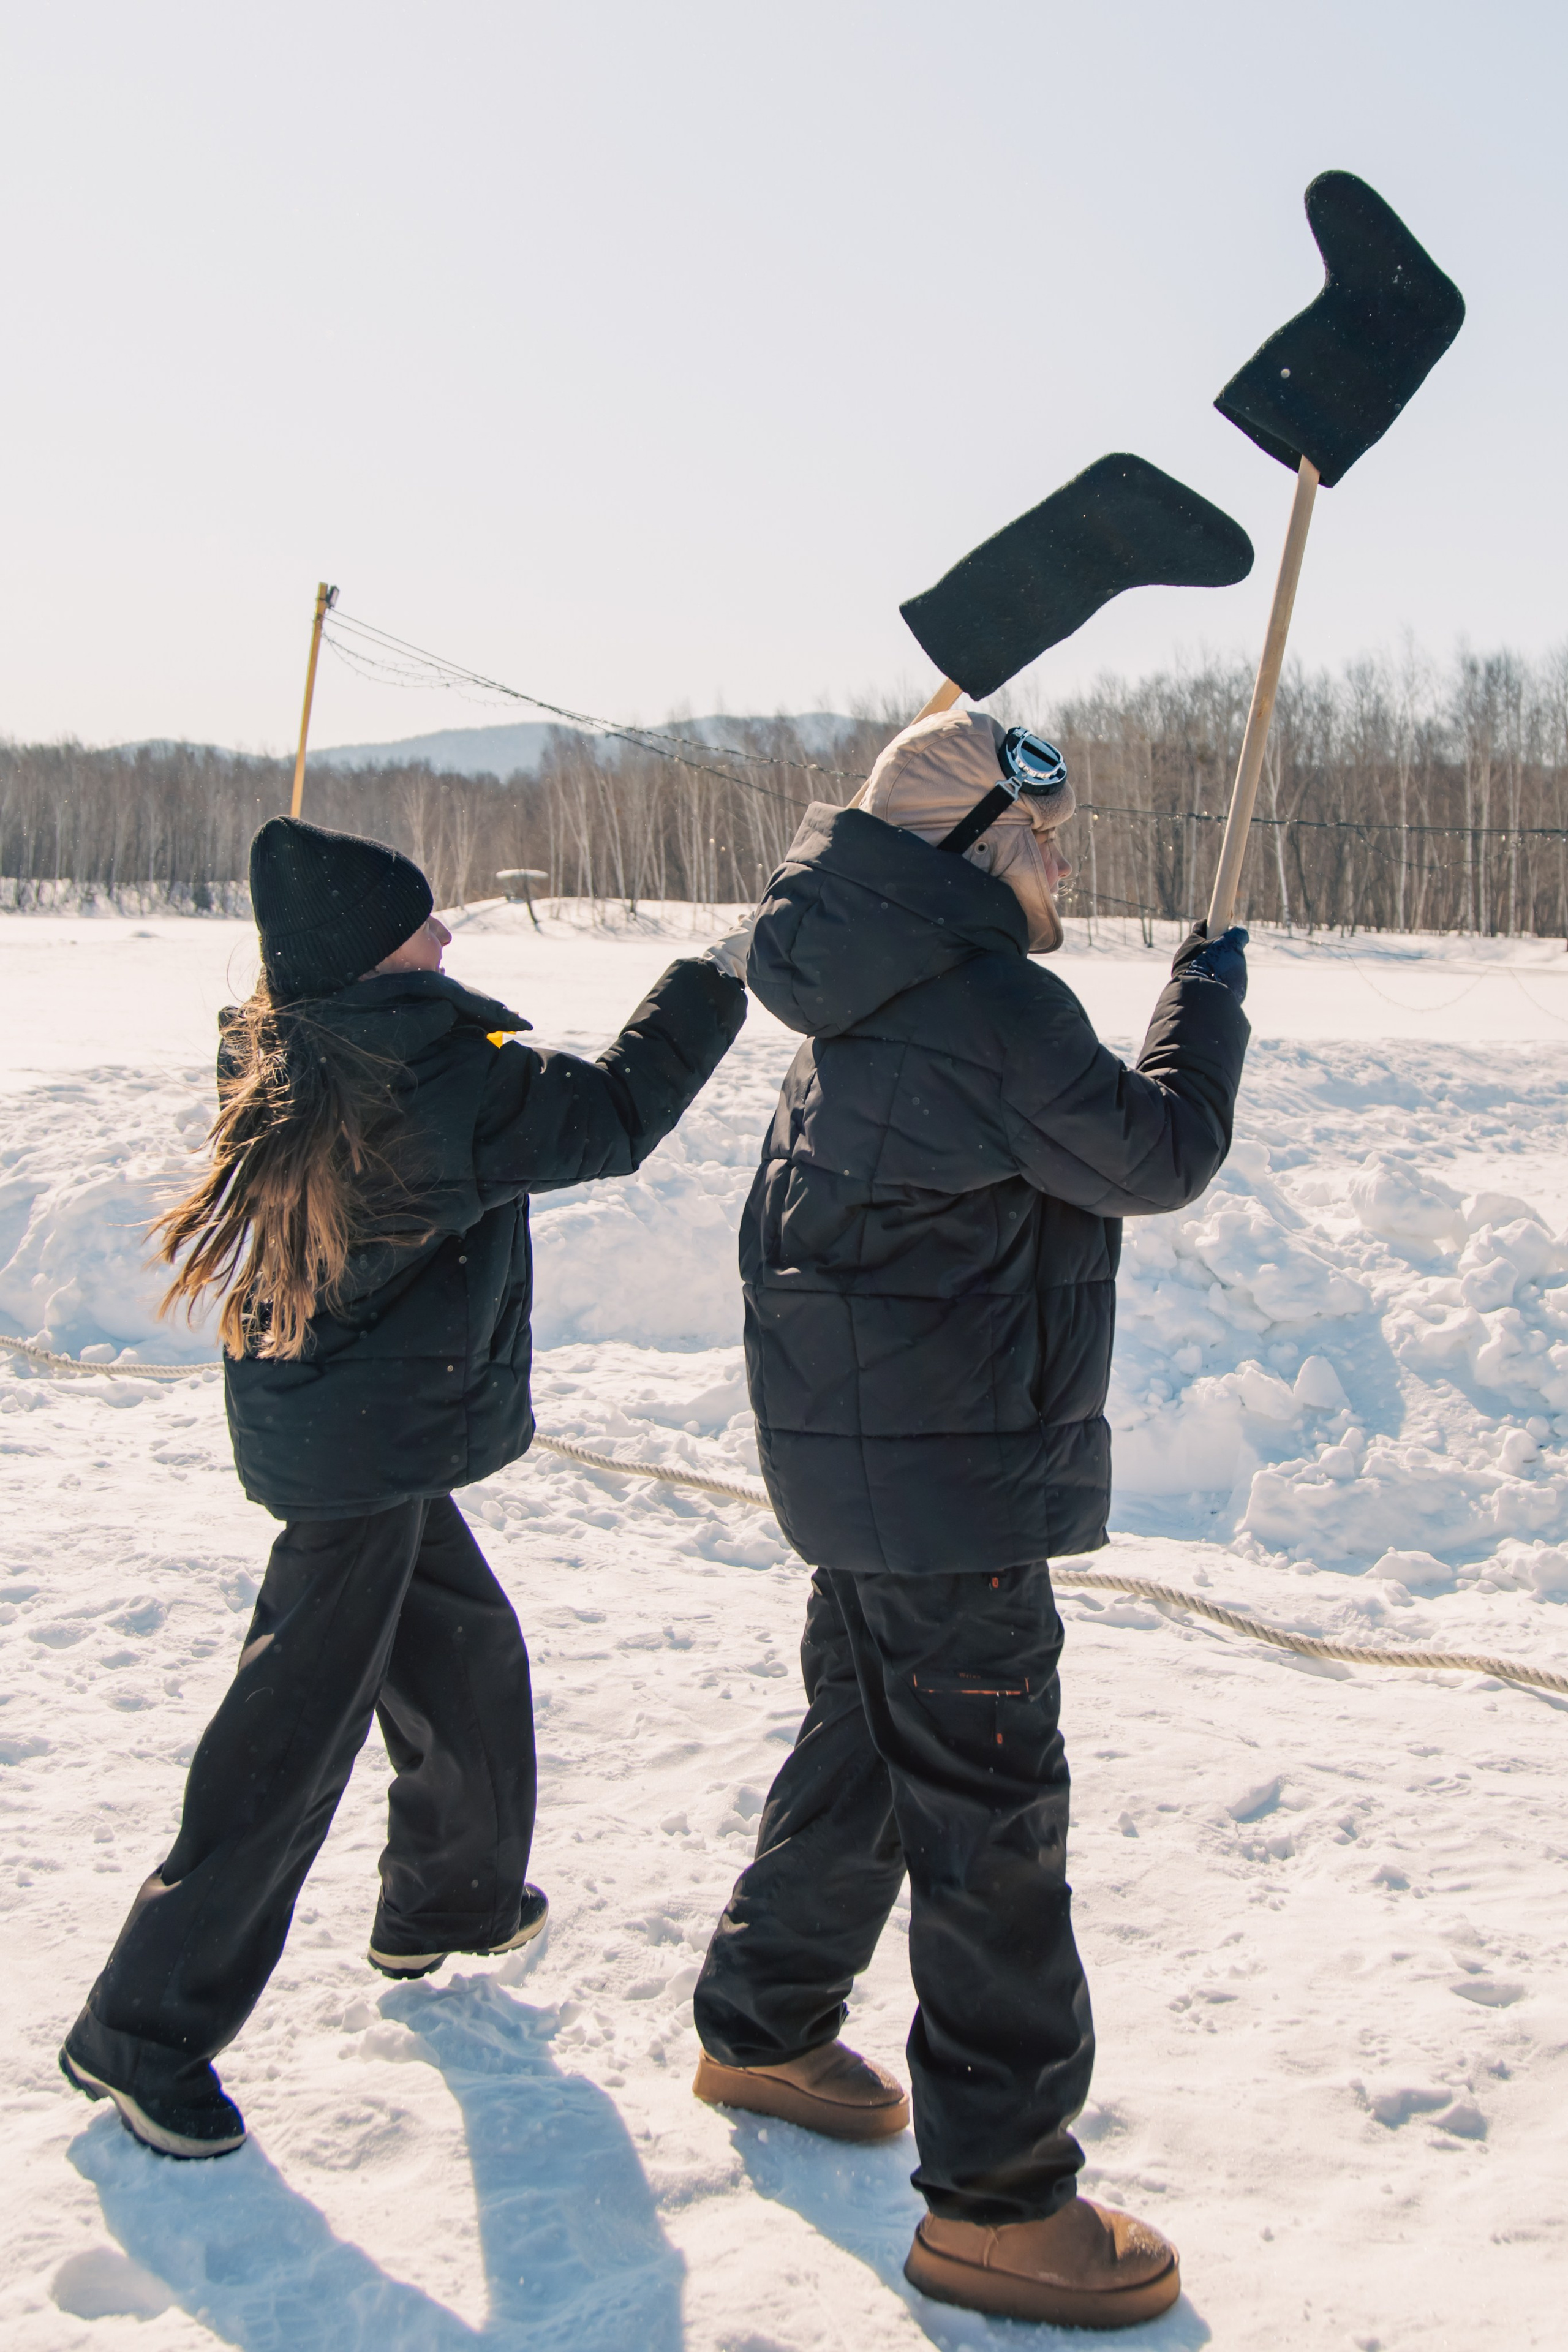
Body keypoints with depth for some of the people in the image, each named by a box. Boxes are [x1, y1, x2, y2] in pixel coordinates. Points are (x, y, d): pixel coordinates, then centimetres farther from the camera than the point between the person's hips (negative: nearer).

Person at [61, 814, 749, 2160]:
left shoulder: (287, 1060, 3)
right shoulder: (432, 1070, -21)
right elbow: (612, 1115, -14)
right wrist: (719, 978, -2)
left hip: (332, 1429, 9)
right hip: (367, 1455, -9)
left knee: (466, 1649, 25)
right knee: (296, 1737, -2)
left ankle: (449, 1901, 44)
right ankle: (146, 2031, 7)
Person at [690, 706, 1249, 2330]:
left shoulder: (873, 1002, 11)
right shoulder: (988, 1007, -21)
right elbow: (1161, 1156, -10)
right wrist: (1209, 997, 3)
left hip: (867, 1456, 10)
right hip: (952, 1482, -10)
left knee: (863, 1749, 24)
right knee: (989, 1821, -2)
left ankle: (764, 2030, 42)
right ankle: (997, 2202, 9)